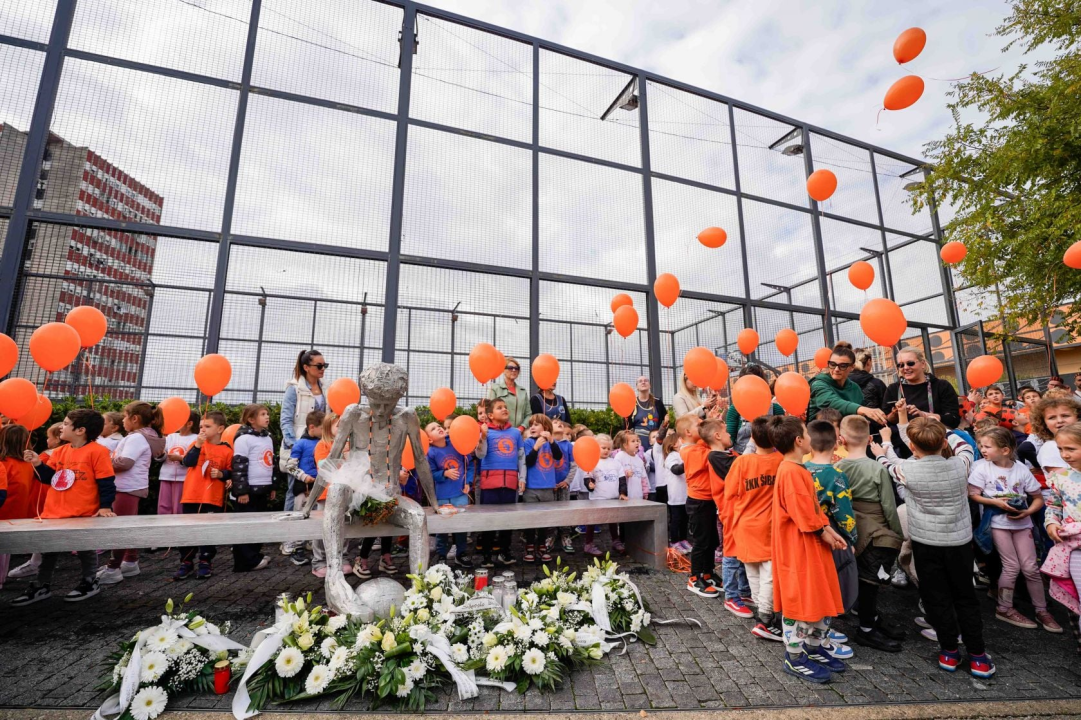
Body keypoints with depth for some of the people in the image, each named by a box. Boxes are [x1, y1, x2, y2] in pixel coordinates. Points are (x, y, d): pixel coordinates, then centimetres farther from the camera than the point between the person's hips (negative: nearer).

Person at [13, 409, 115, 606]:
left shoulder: (97, 451, -15)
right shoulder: (59, 452, 7)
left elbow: (107, 482, -16)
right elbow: (49, 478, 9)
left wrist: (105, 507, -19)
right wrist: (38, 464, -7)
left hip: (84, 514, -7)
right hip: (55, 512, 7)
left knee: (85, 548, 6)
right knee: (48, 548, 16)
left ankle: (89, 583, 24)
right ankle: (42, 586, 33)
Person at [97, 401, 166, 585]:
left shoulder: (136, 438, -19)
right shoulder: (145, 436, 13)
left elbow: (124, 462, -25)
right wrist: (111, 461, 6)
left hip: (127, 488, -11)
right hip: (133, 487, 11)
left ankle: (113, 570, 3)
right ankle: (131, 563, 27)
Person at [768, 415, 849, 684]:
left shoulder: (797, 469, 10)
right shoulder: (791, 471, -23)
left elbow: (813, 507, 14)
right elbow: (803, 513, -23)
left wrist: (829, 530, 5)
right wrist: (823, 533, -10)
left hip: (811, 544, 11)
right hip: (797, 547, -11)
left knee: (820, 598, 21)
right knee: (799, 600, 2)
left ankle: (815, 649, 36)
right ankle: (795, 659, 16)